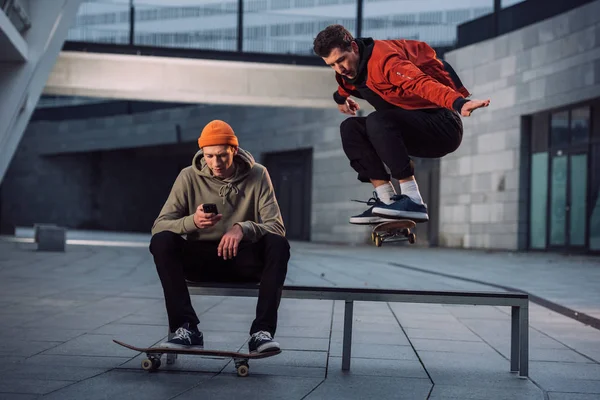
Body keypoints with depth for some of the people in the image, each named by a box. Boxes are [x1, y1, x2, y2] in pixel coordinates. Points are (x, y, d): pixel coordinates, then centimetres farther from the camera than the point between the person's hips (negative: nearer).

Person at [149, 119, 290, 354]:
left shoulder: (257, 175, -4)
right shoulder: (189, 177, -4)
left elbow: (277, 227, -11)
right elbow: (159, 226, -11)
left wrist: (243, 228, -33)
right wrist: (192, 222, -32)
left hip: (244, 260, 0)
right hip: (201, 261, 1)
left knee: (278, 244, -30)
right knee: (161, 241, -27)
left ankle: (262, 331, -31)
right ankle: (187, 328, -29)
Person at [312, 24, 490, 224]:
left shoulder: (383, 58, -22)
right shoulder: (349, 67, 5)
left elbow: (421, 82, -38)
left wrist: (459, 103, -52)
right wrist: (341, 97, 50)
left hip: (444, 126, -9)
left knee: (378, 121, -30)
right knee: (351, 128, -2)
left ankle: (413, 202, -30)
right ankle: (386, 199, -6)